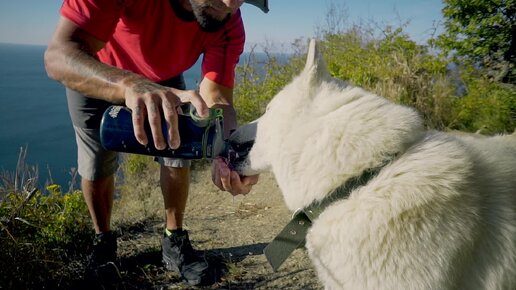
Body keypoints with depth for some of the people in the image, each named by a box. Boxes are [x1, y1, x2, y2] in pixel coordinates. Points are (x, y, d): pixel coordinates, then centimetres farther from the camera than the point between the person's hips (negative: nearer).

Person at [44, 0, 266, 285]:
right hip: (89, 72, -2)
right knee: (96, 166, -1)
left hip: (164, 75, 2)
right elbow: (58, 55, -46)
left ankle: (174, 242, 14)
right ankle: (103, 241, 26)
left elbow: (217, 101, -34)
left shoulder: (230, 26, -31)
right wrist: (130, 84, -65)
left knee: (178, 151, -7)